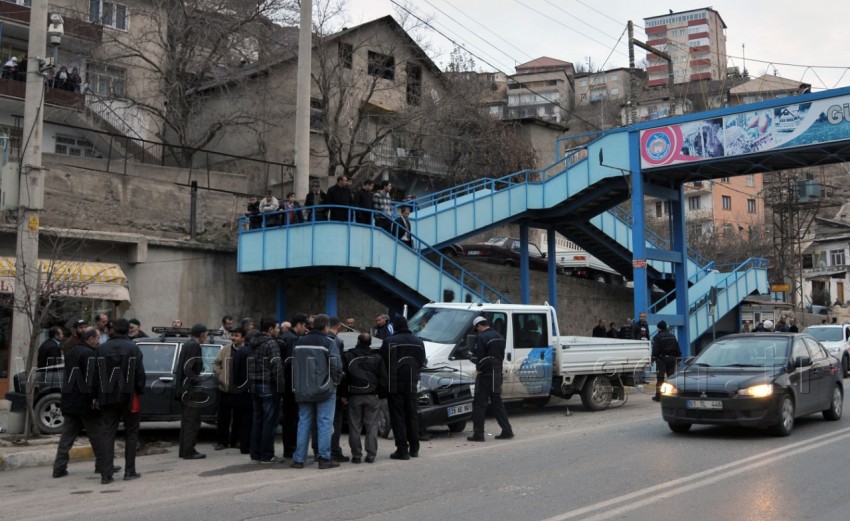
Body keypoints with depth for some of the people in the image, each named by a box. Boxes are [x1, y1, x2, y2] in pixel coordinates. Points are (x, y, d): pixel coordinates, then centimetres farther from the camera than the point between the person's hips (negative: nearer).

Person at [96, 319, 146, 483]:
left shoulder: (102, 348, 2)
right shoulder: (133, 348, -7)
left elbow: (97, 374, 4)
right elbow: (140, 374, -7)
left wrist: (99, 396, 11)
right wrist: (140, 391, 8)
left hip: (108, 398, 3)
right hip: (128, 397, -2)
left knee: (108, 434, 5)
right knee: (131, 434, 9)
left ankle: (106, 474, 1)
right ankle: (129, 471, 10)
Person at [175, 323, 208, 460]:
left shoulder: (187, 345, 13)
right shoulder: (194, 346, -15)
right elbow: (188, 368, -22)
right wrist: (196, 381, -16)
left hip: (185, 388, 10)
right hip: (191, 389, -10)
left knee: (186, 420, 14)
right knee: (192, 421, -4)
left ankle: (184, 450, 20)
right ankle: (189, 451, -2)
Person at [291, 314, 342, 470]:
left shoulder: (299, 343, 7)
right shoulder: (328, 343, -9)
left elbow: (294, 366, 11)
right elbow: (336, 366, -13)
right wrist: (335, 383, 3)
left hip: (303, 391, 5)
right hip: (324, 391, -5)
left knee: (304, 423, 10)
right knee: (325, 423, 1)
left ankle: (298, 459, 10)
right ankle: (324, 458, 1)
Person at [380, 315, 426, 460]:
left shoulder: (389, 342, -12)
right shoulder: (418, 342, 4)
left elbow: (383, 363, -10)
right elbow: (421, 363, 9)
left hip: (395, 384, -4)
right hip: (412, 384, 4)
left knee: (398, 417, 0)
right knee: (412, 415, 15)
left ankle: (402, 449, -3)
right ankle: (414, 448, 21)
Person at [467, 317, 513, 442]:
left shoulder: (481, 337, -14)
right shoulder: (499, 337, 14)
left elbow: (477, 357, -18)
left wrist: (478, 368, -3)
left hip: (485, 374, -8)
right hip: (497, 374, 8)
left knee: (479, 404, -2)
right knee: (497, 403, 16)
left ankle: (478, 433, -3)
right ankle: (507, 430, 16)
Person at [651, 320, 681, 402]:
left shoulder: (657, 337, -7)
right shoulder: (672, 336, 14)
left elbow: (655, 349, -14)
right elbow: (677, 349, 16)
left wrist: (653, 358, -8)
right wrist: (678, 358, 19)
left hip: (662, 359, -5)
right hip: (672, 359, 5)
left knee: (660, 378, -3)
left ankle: (658, 396, -3)